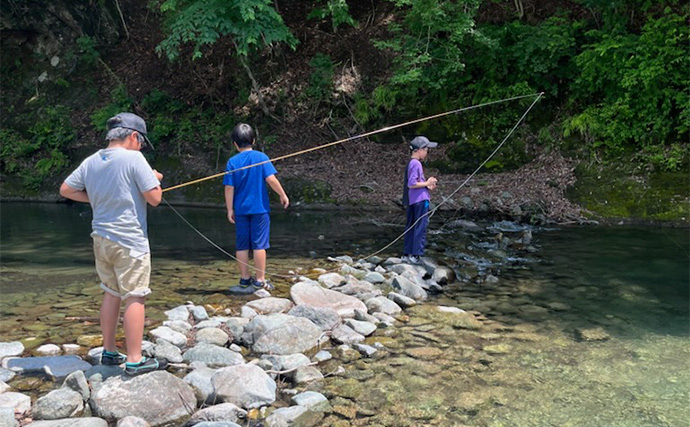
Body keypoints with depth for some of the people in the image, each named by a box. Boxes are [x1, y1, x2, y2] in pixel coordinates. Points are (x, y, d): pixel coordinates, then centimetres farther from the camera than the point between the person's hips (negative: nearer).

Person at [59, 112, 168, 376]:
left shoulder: (91, 162, 6)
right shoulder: (133, 159, -14)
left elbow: (66, 190, 15)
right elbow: (154, 198, -14)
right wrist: (155, 179, 5)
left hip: (101, 238, 7)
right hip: (129, 241, -7)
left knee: (112, 293, 18)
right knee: (135, 297, -2)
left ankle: (109, 351, 27)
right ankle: (135, 361, 1)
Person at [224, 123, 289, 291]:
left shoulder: (232, 162, 0)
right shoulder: (260, 157, -5)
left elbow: (229, 188, -2)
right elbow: (271, 179, -12)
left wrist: (230, 209, 5)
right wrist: (283, 195, 0)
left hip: (240, 209, 2)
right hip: (259, 208, -2)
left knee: (242, 245, 11)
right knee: (259, 244, 2)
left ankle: (244, 278, 18)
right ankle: (260, 279, 5)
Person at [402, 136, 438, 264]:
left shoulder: (411, 163, 15)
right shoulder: (416, 164, -15)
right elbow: (411, 184, -22)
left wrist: (427, 186, 13)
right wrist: (427, 183, -12)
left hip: (412, 201, 10)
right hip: (420, 200, -10)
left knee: (411, 226, 12)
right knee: (421, 227, -4)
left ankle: (407, 254, 17)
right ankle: (416, 254, -2)